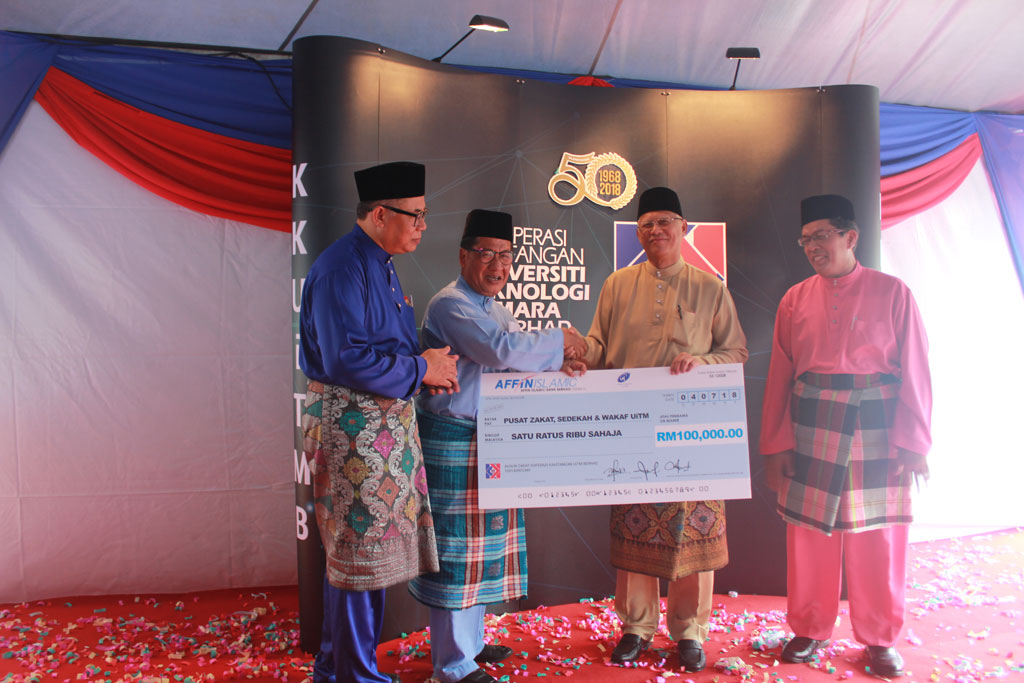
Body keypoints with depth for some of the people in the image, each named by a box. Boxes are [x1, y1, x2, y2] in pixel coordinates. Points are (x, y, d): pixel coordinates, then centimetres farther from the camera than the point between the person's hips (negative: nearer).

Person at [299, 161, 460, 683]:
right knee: (359, 547, 2)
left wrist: (429, 366, 3)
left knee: (361, 547, 18)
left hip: (385, 421, 10)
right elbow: (345, 359, -24)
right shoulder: (342, 268, -17)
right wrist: (420, 369, -15)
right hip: (351, 424, -10)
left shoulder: (379, 266, 15)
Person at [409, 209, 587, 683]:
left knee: (482, 540, 17)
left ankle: (471, 640, 34)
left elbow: (516, 365, 14)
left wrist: (558, 369, -4)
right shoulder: (450, 305, -14)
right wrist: (559, 341, -15)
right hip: (452, 443, -9)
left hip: (491, 441, 10)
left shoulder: (496, 310, 17)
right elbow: (501, 349, -27)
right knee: (456, 545, -1)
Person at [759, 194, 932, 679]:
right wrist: (775, 443, 2)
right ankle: (809, 629, 26)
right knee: (810, 535, 8)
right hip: (809, 430, 2)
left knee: (877, 539, 7)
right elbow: (779, 376, 6)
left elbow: (915, 371, 0)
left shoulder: (892, 293, 0)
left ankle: (879, 638, 26)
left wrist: (912, 442, -6)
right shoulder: (795, 300, 6)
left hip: (876, 431, -1)